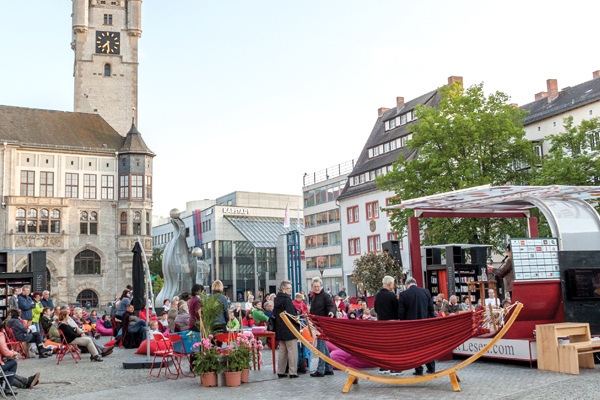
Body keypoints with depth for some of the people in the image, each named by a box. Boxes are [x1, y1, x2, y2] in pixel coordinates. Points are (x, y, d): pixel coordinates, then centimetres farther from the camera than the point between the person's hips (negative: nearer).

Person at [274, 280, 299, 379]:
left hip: (280, 330, 9)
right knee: (292, 351, -3)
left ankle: (281, 371, 16)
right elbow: (292, 315, -18)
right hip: (289, 330, -9)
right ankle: (292, 372, -2)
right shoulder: (287, 299, -16)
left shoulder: (276, 299, 11)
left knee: (282, 350, 14)